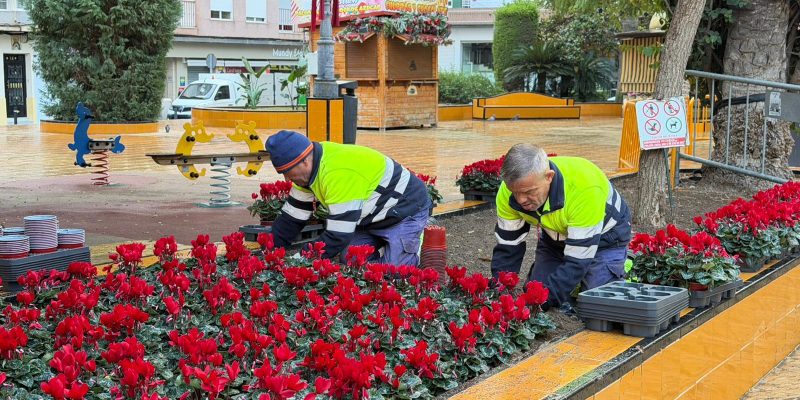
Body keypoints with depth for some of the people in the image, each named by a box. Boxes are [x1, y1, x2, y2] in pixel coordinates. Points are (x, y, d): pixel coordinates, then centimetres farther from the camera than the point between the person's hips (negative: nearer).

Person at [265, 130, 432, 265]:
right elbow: (291, 217, 3)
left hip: (407, 212, -9)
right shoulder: (310, 168, -6)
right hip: (374, 217, 9)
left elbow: (338, 235, -33)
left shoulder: (339, 173, -36)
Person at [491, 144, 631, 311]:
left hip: (603, 236, -4)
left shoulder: (586, 188, -42)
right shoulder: (509, 192, -26)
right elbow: (507, 248, -14)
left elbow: (577, 261, -38)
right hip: (555, 237, 4)